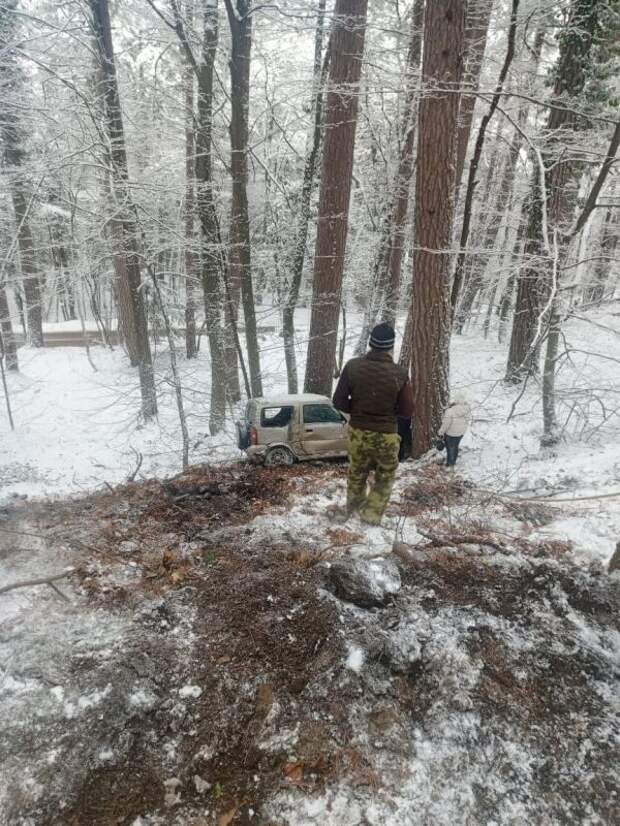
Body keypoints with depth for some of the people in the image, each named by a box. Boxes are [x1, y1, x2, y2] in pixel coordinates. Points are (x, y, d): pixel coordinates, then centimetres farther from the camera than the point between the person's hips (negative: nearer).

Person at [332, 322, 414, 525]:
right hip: (386, 435, -3)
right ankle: (371, 516, 19)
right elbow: (407, 411, -8)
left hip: (357, 431, 3)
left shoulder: (352, 366, -11)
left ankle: (353, 509, 44)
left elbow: (339, 402, -7)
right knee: (384, 478, 20)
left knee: (357, 472, 25)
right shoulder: (399, 374, -15)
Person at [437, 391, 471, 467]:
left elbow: (446, 424, -21)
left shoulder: (450, 411, -33)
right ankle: (453, 461, 43)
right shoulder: (467, 409, -16)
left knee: (450, 447, 17)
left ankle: (450, 463, 34)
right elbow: (468, 419, -1)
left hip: (451, 433, -5)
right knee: (455, 446, 25)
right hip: (461, 432, 5)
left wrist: (441, 432, -6)